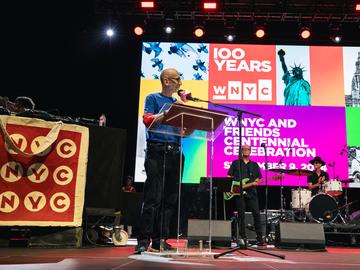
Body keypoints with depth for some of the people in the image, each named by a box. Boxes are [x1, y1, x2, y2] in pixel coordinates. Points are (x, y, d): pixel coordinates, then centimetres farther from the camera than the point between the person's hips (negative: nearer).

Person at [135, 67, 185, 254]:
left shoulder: (177, 103, 21)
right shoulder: (153, 98, 7)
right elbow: (147, 120, -8)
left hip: (175, 152, 6)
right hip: (157, 151, -6)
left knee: (169, 199, 4)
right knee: (153, 198, -10)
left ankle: (160, 240, 10)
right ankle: (144, 240, -5)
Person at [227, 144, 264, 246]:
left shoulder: (254, 165, 17)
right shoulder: (235, 163, 12)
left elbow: (258, 178, 14)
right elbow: (229, 176, 7)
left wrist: (255, 182, -8)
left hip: (251, 192, 1)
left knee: (256, 214, -6)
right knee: (241, 215, 1)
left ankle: (260, 238, 2)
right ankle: (243, 238, 9)